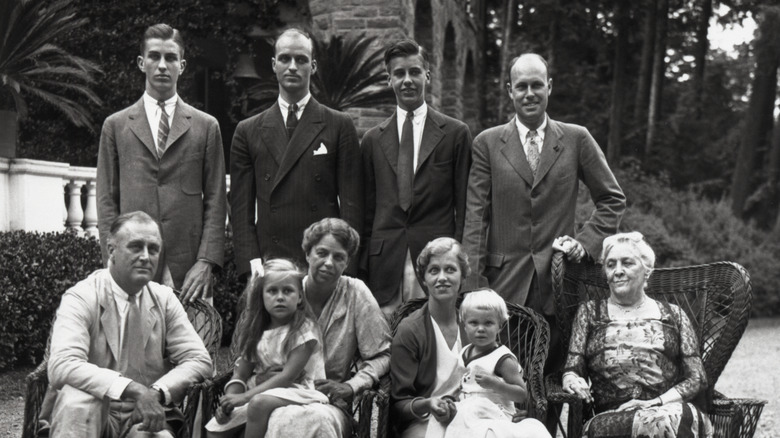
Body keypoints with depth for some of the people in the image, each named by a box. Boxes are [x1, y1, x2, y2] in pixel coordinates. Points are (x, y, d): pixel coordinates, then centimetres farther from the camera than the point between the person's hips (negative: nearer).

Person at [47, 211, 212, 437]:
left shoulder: (165, 299, 6)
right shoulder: (81, 298, -7)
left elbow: (199, 361, 0)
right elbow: (61, 366, -23)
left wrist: (158, 393, -20)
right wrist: (133, 390, -33)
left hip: (146, 418, 0)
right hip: (93, 416, 0)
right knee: (76, 399, -33)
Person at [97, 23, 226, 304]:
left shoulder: (206, 126, 10)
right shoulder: (115, 126, 12)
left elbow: (215, 201, 6)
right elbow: (107, 201, 8)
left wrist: (206, 262, -6)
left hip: (189, 271, 0)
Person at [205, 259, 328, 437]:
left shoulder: (304, 330, -10)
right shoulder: (257, 332, 10)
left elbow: (289, 376, -17)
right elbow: (241, 374, 9)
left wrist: (244, 396, -21)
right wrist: (229, 400, -12)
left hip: (297, 391, -6)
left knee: (259, 402, -35)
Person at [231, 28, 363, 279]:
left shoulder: (339, 126, 7)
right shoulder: (248, 131, 12)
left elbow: (351, 203, 3)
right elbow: (242, 208, 9)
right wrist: (253, 264, -3)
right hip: (268, 265, 1)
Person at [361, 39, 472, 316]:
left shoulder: (455, 134, 6)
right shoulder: (373, 140, 13)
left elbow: (464, 206, 5)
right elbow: (368, 209, 14)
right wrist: (364, 267, 8)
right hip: (385, 266, 2)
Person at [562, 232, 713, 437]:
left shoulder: (673, 315, 20)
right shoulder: (590, 312, 21)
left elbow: (697, 378, 11)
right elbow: (571, 370, 15)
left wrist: (657, 402, -7)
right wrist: (573, 380, -11)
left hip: (670, 409, 1)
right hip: (610, 418, -1)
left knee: (686, 417, -38)